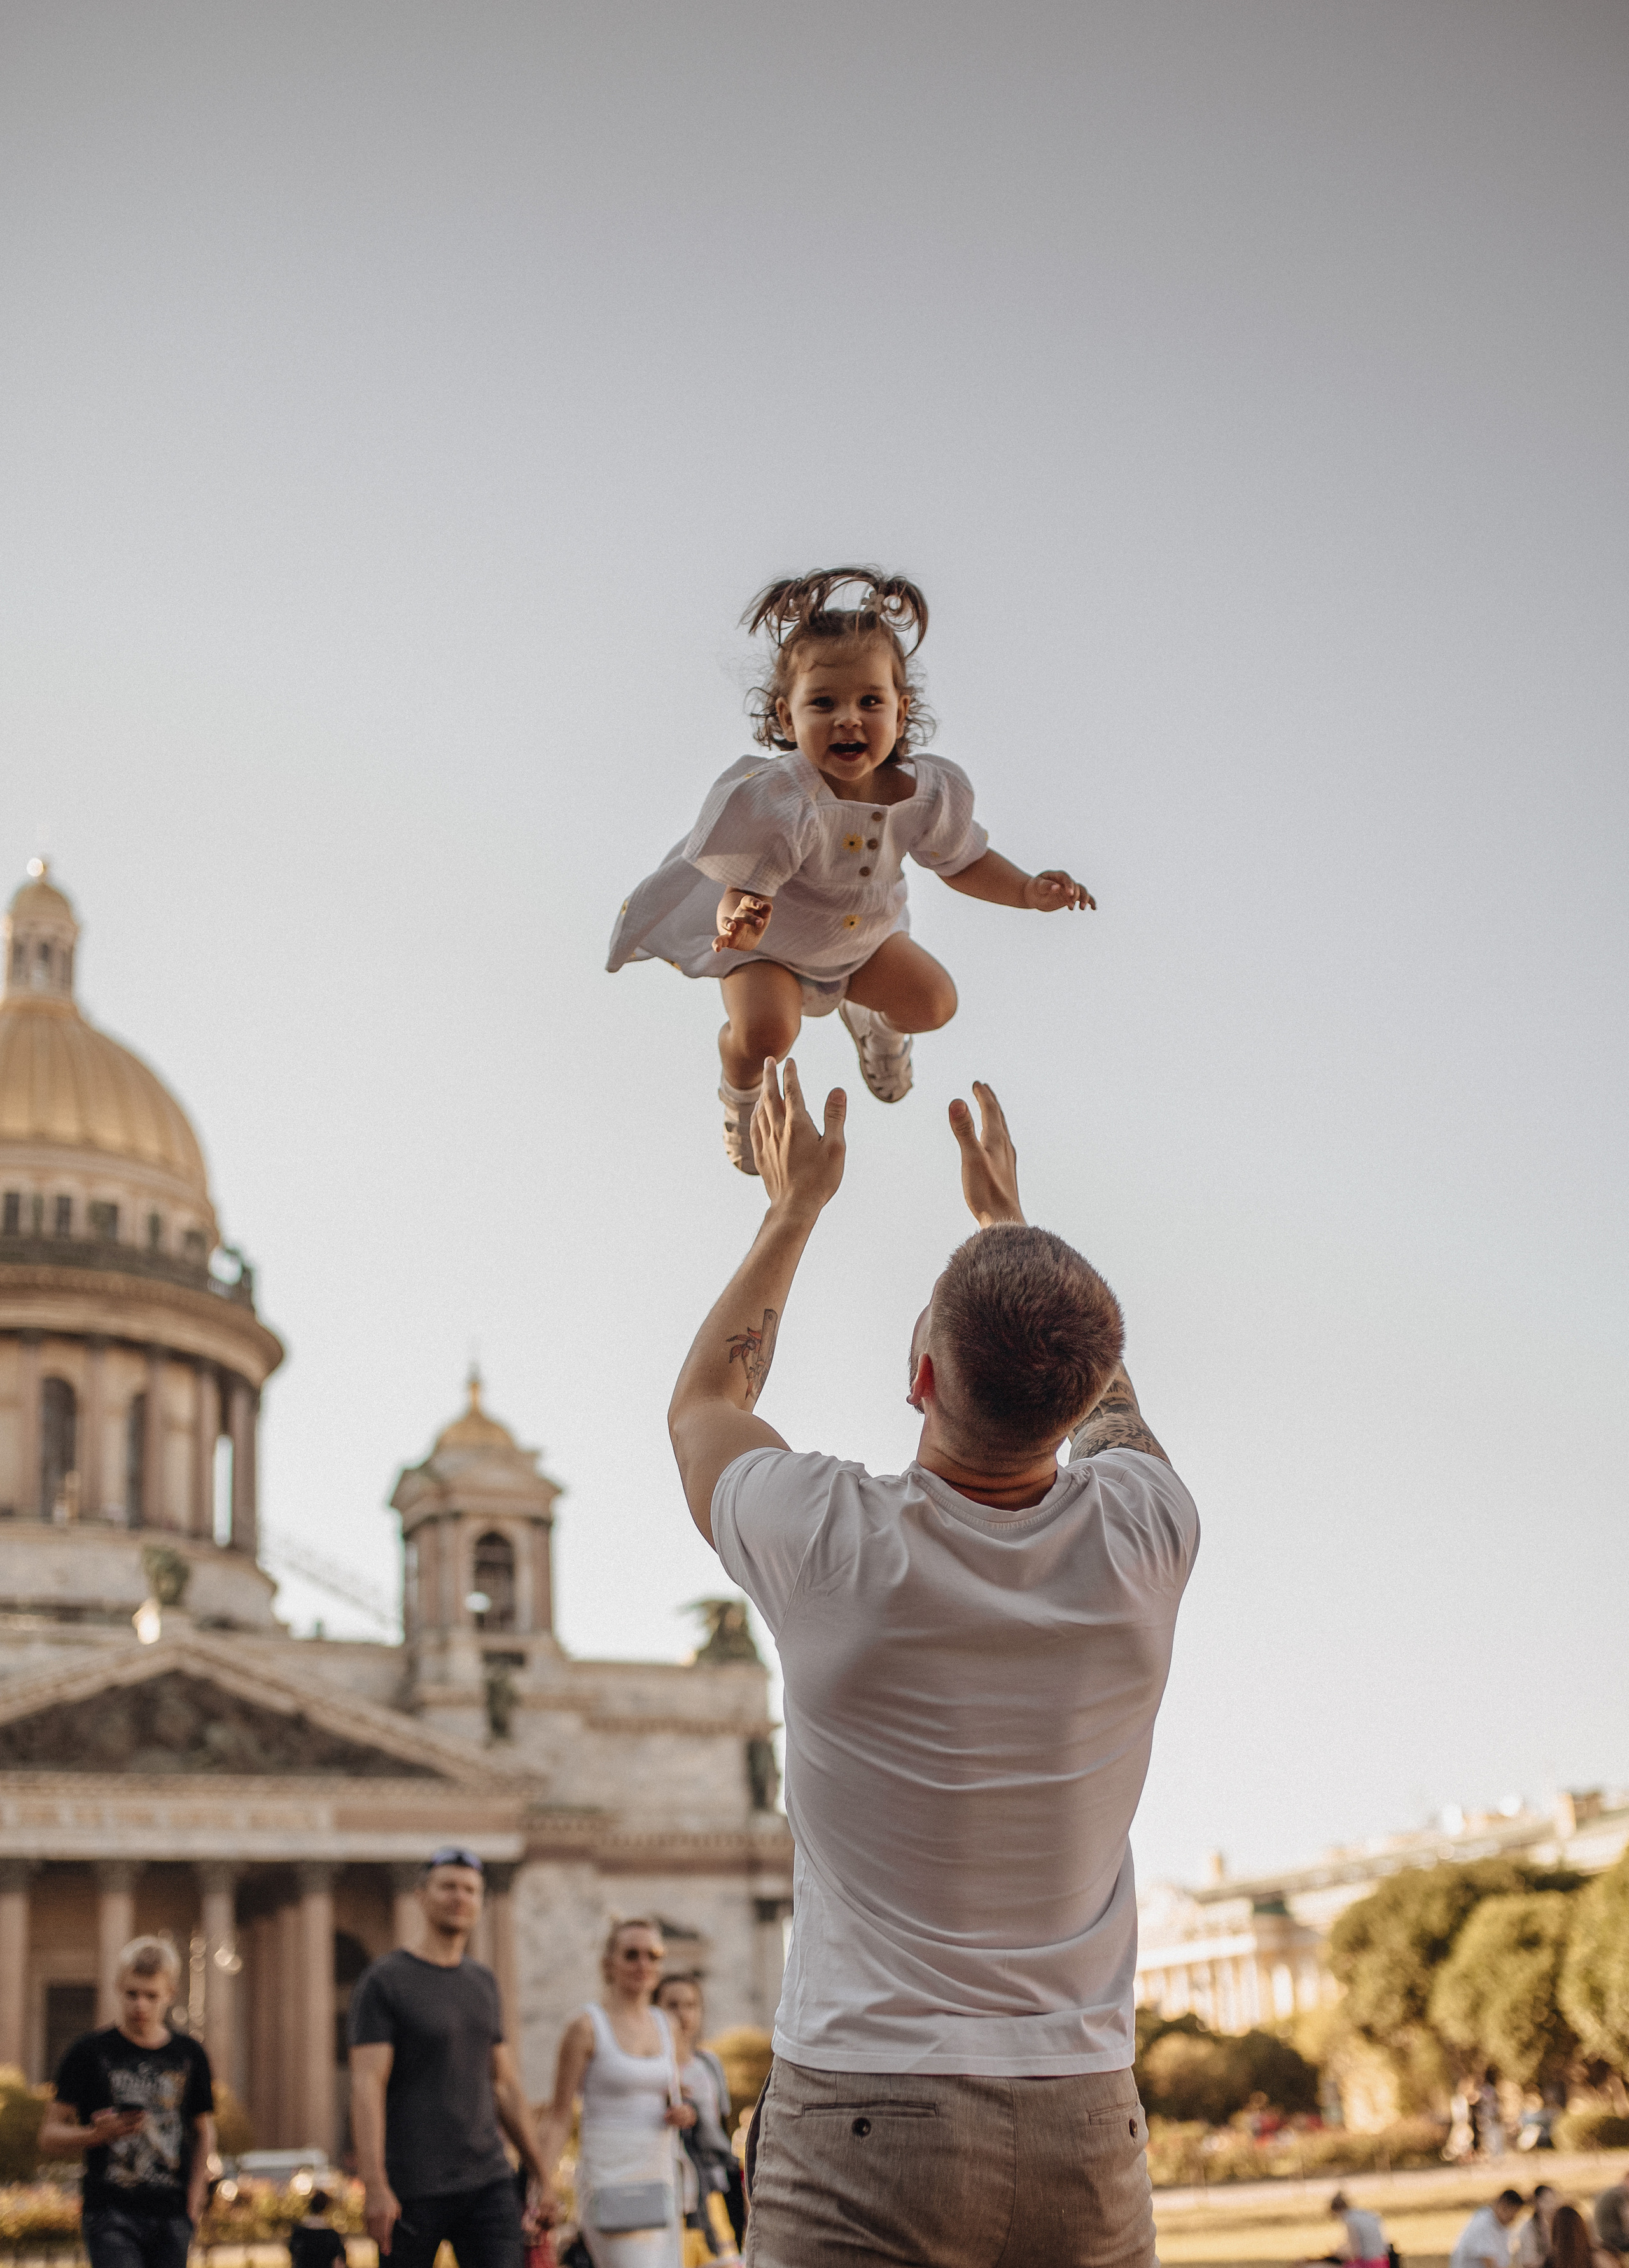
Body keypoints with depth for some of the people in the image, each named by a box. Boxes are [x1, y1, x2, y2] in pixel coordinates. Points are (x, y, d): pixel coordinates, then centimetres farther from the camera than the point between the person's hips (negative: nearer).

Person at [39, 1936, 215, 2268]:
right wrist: (97, 2134, -16)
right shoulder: (91, 2052, 2)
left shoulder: (188, 2055, 11)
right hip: (111, 2212, -4)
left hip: (172, 2216, 4)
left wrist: (197, 2185, 5)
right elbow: (49, 2138, 3)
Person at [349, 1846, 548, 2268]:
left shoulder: (483, 1983, 14)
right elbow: (367, 2086, -14)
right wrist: (375, 2186, -22)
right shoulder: (383, 1982, -5)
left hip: (488, 2182, 5)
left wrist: (539, 2172, 17)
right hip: (412, 2188, -4)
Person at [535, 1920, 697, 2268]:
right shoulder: (587, 2026, -5)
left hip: (659, 2183, 7)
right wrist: (542, 2184, -16)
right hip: (611, 2184, -7)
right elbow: (558, 2116, -6)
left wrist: (682, 2114, 0)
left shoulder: (664, 2026, 12)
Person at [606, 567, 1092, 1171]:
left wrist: (1028, 890, -20)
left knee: (934, 1002, -2)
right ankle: (741, 1097, 12)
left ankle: (870, 1018, 38)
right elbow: (740, 895, -37)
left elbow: (963, 862, -4)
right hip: (768, 942, -5)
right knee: (765, 1029, -28)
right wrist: (740, 922, -62)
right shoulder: (778, 802, -40)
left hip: (863, 935, 5)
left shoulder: (925, 793, -24)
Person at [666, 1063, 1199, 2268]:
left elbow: (704, 1400, 11)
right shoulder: (1142, 1537, -6)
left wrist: (796, 1204, 21)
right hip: (1083, 2135, 3)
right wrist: (1006, 1214, 31)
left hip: (860, 2126, -3)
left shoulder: (837, 1545, -13)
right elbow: (1106, 1396, 21)